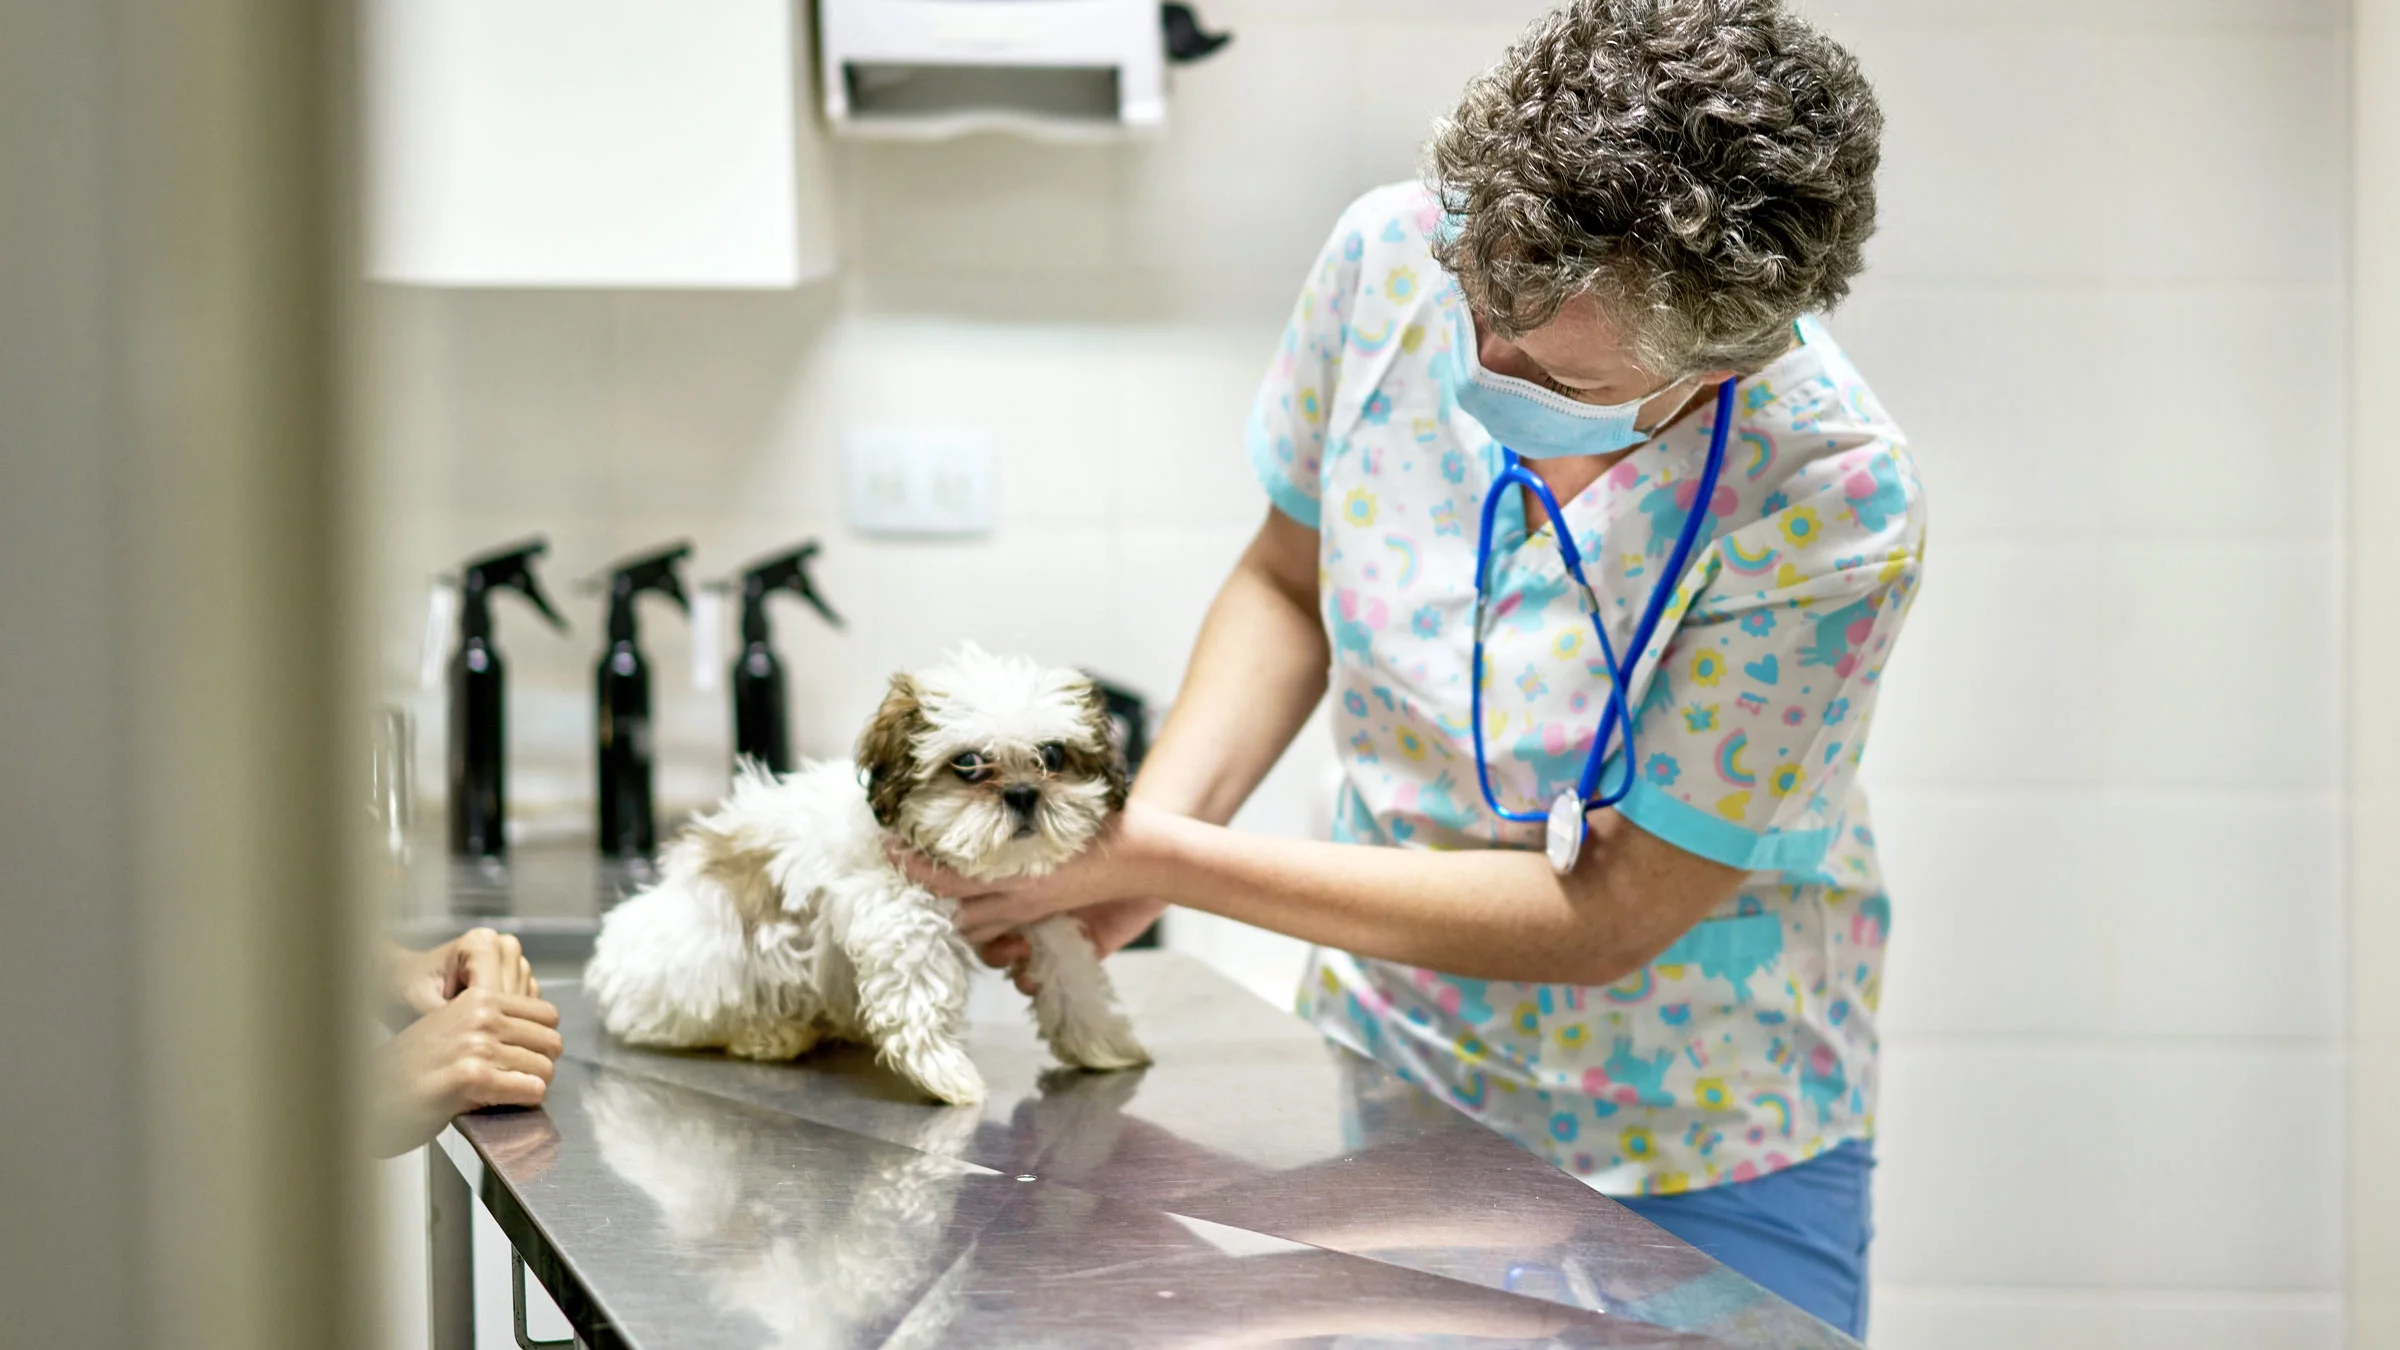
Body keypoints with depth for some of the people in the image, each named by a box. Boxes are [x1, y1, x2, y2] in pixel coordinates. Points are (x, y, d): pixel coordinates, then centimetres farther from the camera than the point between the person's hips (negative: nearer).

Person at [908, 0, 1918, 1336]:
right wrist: (1155, 819, -16)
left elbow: (1605, 918, -23)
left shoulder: (1833, 508, -30)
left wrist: (1167, 863, -25)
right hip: (1389, 1074, 4)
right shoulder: (1396, 255, -17)